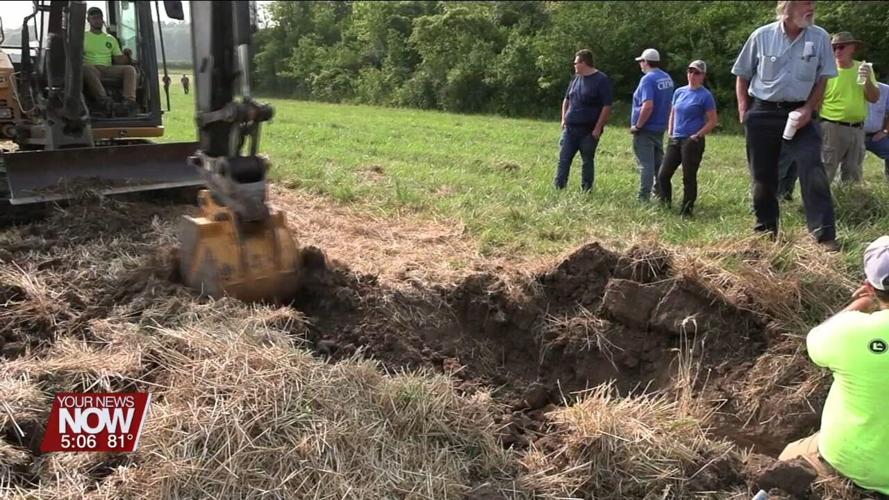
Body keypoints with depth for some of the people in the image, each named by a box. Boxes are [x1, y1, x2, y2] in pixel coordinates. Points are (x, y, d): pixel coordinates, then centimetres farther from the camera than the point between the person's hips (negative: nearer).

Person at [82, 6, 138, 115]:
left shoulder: (111, 39, 24)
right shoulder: (82, 36, 16)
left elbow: (119, 60, 18)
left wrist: (126, 55, -4)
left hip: (108, 69, 3)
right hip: (91, 68, -3)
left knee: (130, 69, -26)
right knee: (86, 68, -40)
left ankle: (129, 101, -50)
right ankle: (103, 99, -59)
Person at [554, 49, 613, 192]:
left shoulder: (602, 80, -9)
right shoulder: (576, 78, 11)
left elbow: (607, 106, -12)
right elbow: (566, 100, 22)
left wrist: (598, 128, -15)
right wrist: (563, 119, 12)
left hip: (589, 130, -6)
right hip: (570, 128, 6)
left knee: (588, 161, 5)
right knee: (563, 159, 2)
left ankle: (586, 190, 15)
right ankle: (558, 188, 6)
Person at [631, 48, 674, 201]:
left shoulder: (648, 79, -17)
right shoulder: (667, 78, 9)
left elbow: (648, 106, -27)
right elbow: (668, 104, 15)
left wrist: (637, 126, -19)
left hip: (646, 129, -8)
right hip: (660, 128, 8)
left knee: (646, 164, -5)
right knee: (659, 163, 15)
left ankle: (644, 198, -3)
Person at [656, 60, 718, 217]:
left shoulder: (705, 95, -6)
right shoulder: (679, 92, 11)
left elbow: (713, 121, -5)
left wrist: (698, 135, -13)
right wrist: (670, 132, 11)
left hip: (692, 142, -6)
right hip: (675, 140, 6)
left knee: (689, 177, -1)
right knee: (663, 174, 4)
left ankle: (686, 211, 8)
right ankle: (664, 206, 16)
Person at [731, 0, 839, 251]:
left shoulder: (820, 37, -2)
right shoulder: (762, 36, -4)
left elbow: (822, 79, 5)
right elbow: (742, 75, 6)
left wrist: (808, 109, -8)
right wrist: (743, 108, -2)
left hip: (799, 112, 0)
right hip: (763, 113, 0)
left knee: (813, 171, -11)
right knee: (763, 174, 7)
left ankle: (825, 235, -8)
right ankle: (765, 230, 22)